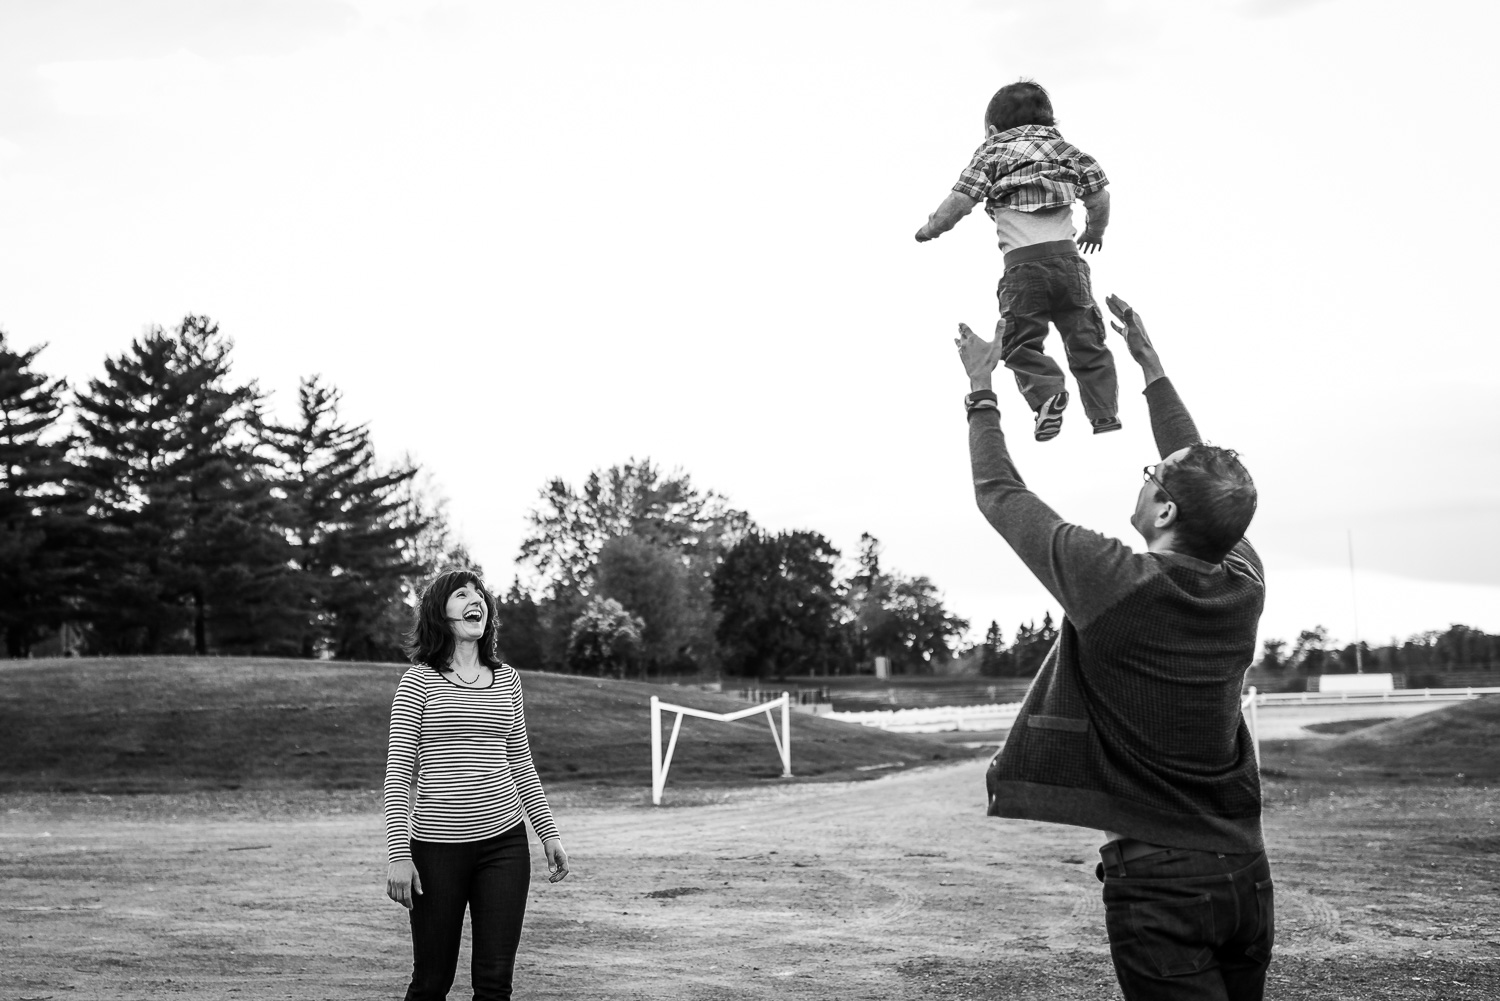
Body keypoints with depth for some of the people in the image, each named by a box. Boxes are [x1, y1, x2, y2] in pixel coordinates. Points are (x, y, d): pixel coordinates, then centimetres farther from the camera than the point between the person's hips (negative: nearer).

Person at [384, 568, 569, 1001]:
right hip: (438, 847, -3)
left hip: (504, 841, 3)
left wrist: (548, 832, 14)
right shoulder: (419, 681, -3)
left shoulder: (507, 679, 10)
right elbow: (398, 773, -5)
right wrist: (399, 854, -11)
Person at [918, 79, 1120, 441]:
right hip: (1067, 253, 3)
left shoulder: (992, 151, 8)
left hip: (1023, 262, -3)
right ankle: (1105, 413, 5)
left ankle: (1047, 393, -19)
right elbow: (1099, 196, 13)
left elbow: (960, 201, -3)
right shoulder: (1064, 147, 18)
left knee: (1018, 342, 6)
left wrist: (930, 229, 12)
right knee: (1086, 340, 12)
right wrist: (1095, 230, 33)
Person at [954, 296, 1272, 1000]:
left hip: (1158, 878, -6)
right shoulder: (1244, 583, -2)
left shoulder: (1114, 584, -17)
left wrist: (981, 389, 9)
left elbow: (999, 493, -4)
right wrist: (1150, 364, 25)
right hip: (1245, 871, 6)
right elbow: (1203, 481, 16)